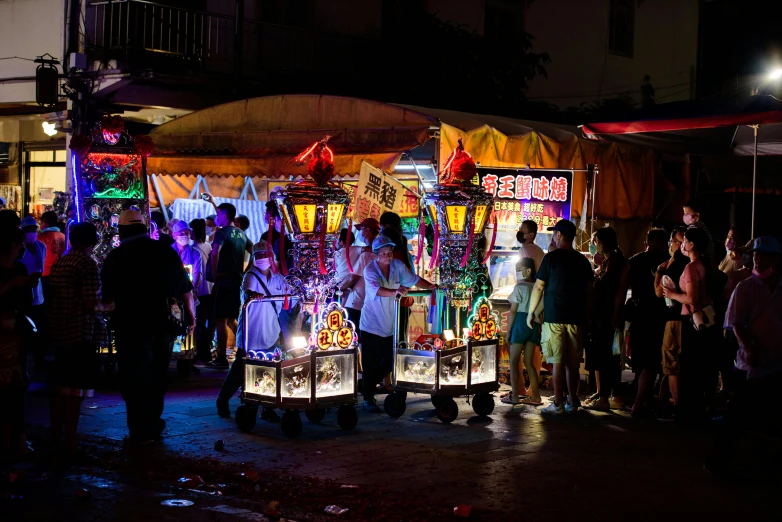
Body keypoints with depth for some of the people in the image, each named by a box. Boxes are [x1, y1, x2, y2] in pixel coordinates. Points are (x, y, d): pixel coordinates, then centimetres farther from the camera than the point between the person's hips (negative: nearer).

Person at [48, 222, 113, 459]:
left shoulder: (59, 263, 11)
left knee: (60, 386, 18)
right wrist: (107, 307, 2)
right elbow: (91, 304, -18)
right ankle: (70, 445, -6)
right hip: (80, 334, -8)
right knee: (75, 390, -6)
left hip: (59, 332, 8)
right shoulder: (87, 263, -12)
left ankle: (55, 439, 27)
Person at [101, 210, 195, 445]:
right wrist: (191, 316, 21)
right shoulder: (166, 252, 3)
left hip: (130, 326, -4)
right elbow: (185, 289, 8)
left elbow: (106, 297, -3)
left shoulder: (116, 256, -7)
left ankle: (141, 432, 5)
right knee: (157, 377, 18)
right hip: (162, 324, 4)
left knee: (134, 379, 5)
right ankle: (153, 425, 26)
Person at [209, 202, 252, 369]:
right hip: (238, 282, 8)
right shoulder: (241, 234, 13)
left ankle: (222, 358, -4)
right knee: (231, 319, 18)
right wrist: (246, 271, 24)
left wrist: (214, 274, -17)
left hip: (223, 282, -8)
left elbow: (215, 253, -28)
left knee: (220, 320, -3)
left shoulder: (222, 233, -11)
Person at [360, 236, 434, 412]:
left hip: (390, 325, 5)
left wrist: (432, 287, -7)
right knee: (371, 363, -2)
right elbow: (376, 289, -33)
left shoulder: (398, 266, -1)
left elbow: (413, 279, 7)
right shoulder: (370, 270, -17)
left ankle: (370, 386, 36)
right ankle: (368, 399, 11)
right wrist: (394, 292, -49)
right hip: (372, 324, -5)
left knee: (389, 362, 11)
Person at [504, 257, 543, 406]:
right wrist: (536, 314, 3)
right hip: (534, 325, 6)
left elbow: (513, 311, -9)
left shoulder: (520, 286, -8)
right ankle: (535, 396, 7)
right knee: (529, 362, 10)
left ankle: (514, 396, -1)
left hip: (520, 323, -6)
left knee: (514, 361, 2)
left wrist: (508, 331, -4)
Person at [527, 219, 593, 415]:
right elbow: (589, 292, 10)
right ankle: (572, 402, 13)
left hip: (554, 318, -4)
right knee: (572, 362, 9)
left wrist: (531, 312, 7)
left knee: (558, 362, -3)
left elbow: (538, 287, -2)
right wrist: (586, 317, 18)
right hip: (576, 318, 4)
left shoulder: (551, 257, -4)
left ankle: (557, 404, -2)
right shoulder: (583, 261, 8)